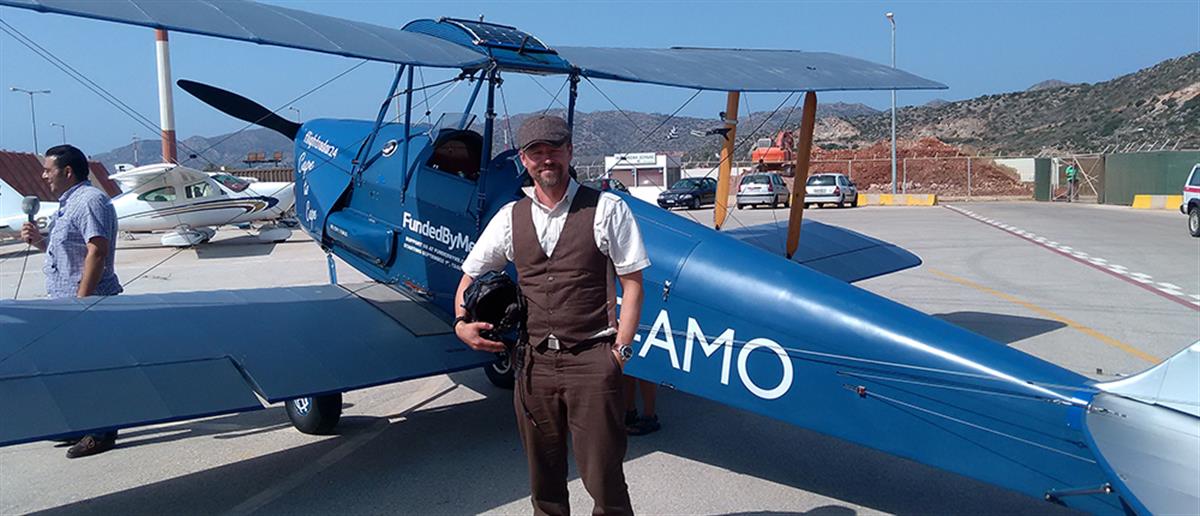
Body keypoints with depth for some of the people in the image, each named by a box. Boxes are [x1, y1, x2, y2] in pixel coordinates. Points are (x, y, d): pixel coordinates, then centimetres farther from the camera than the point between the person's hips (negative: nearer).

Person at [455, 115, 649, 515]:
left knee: (603, 478, 2)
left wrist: (620, 348, -9)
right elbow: (470, 277, 19)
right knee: (543, 480, 16)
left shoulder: (606, 209, -1)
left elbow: (632, 283, -2)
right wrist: (462, 325, 2)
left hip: (591, 360, -4)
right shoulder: (510, 218, 9)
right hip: (534, 360, 4)